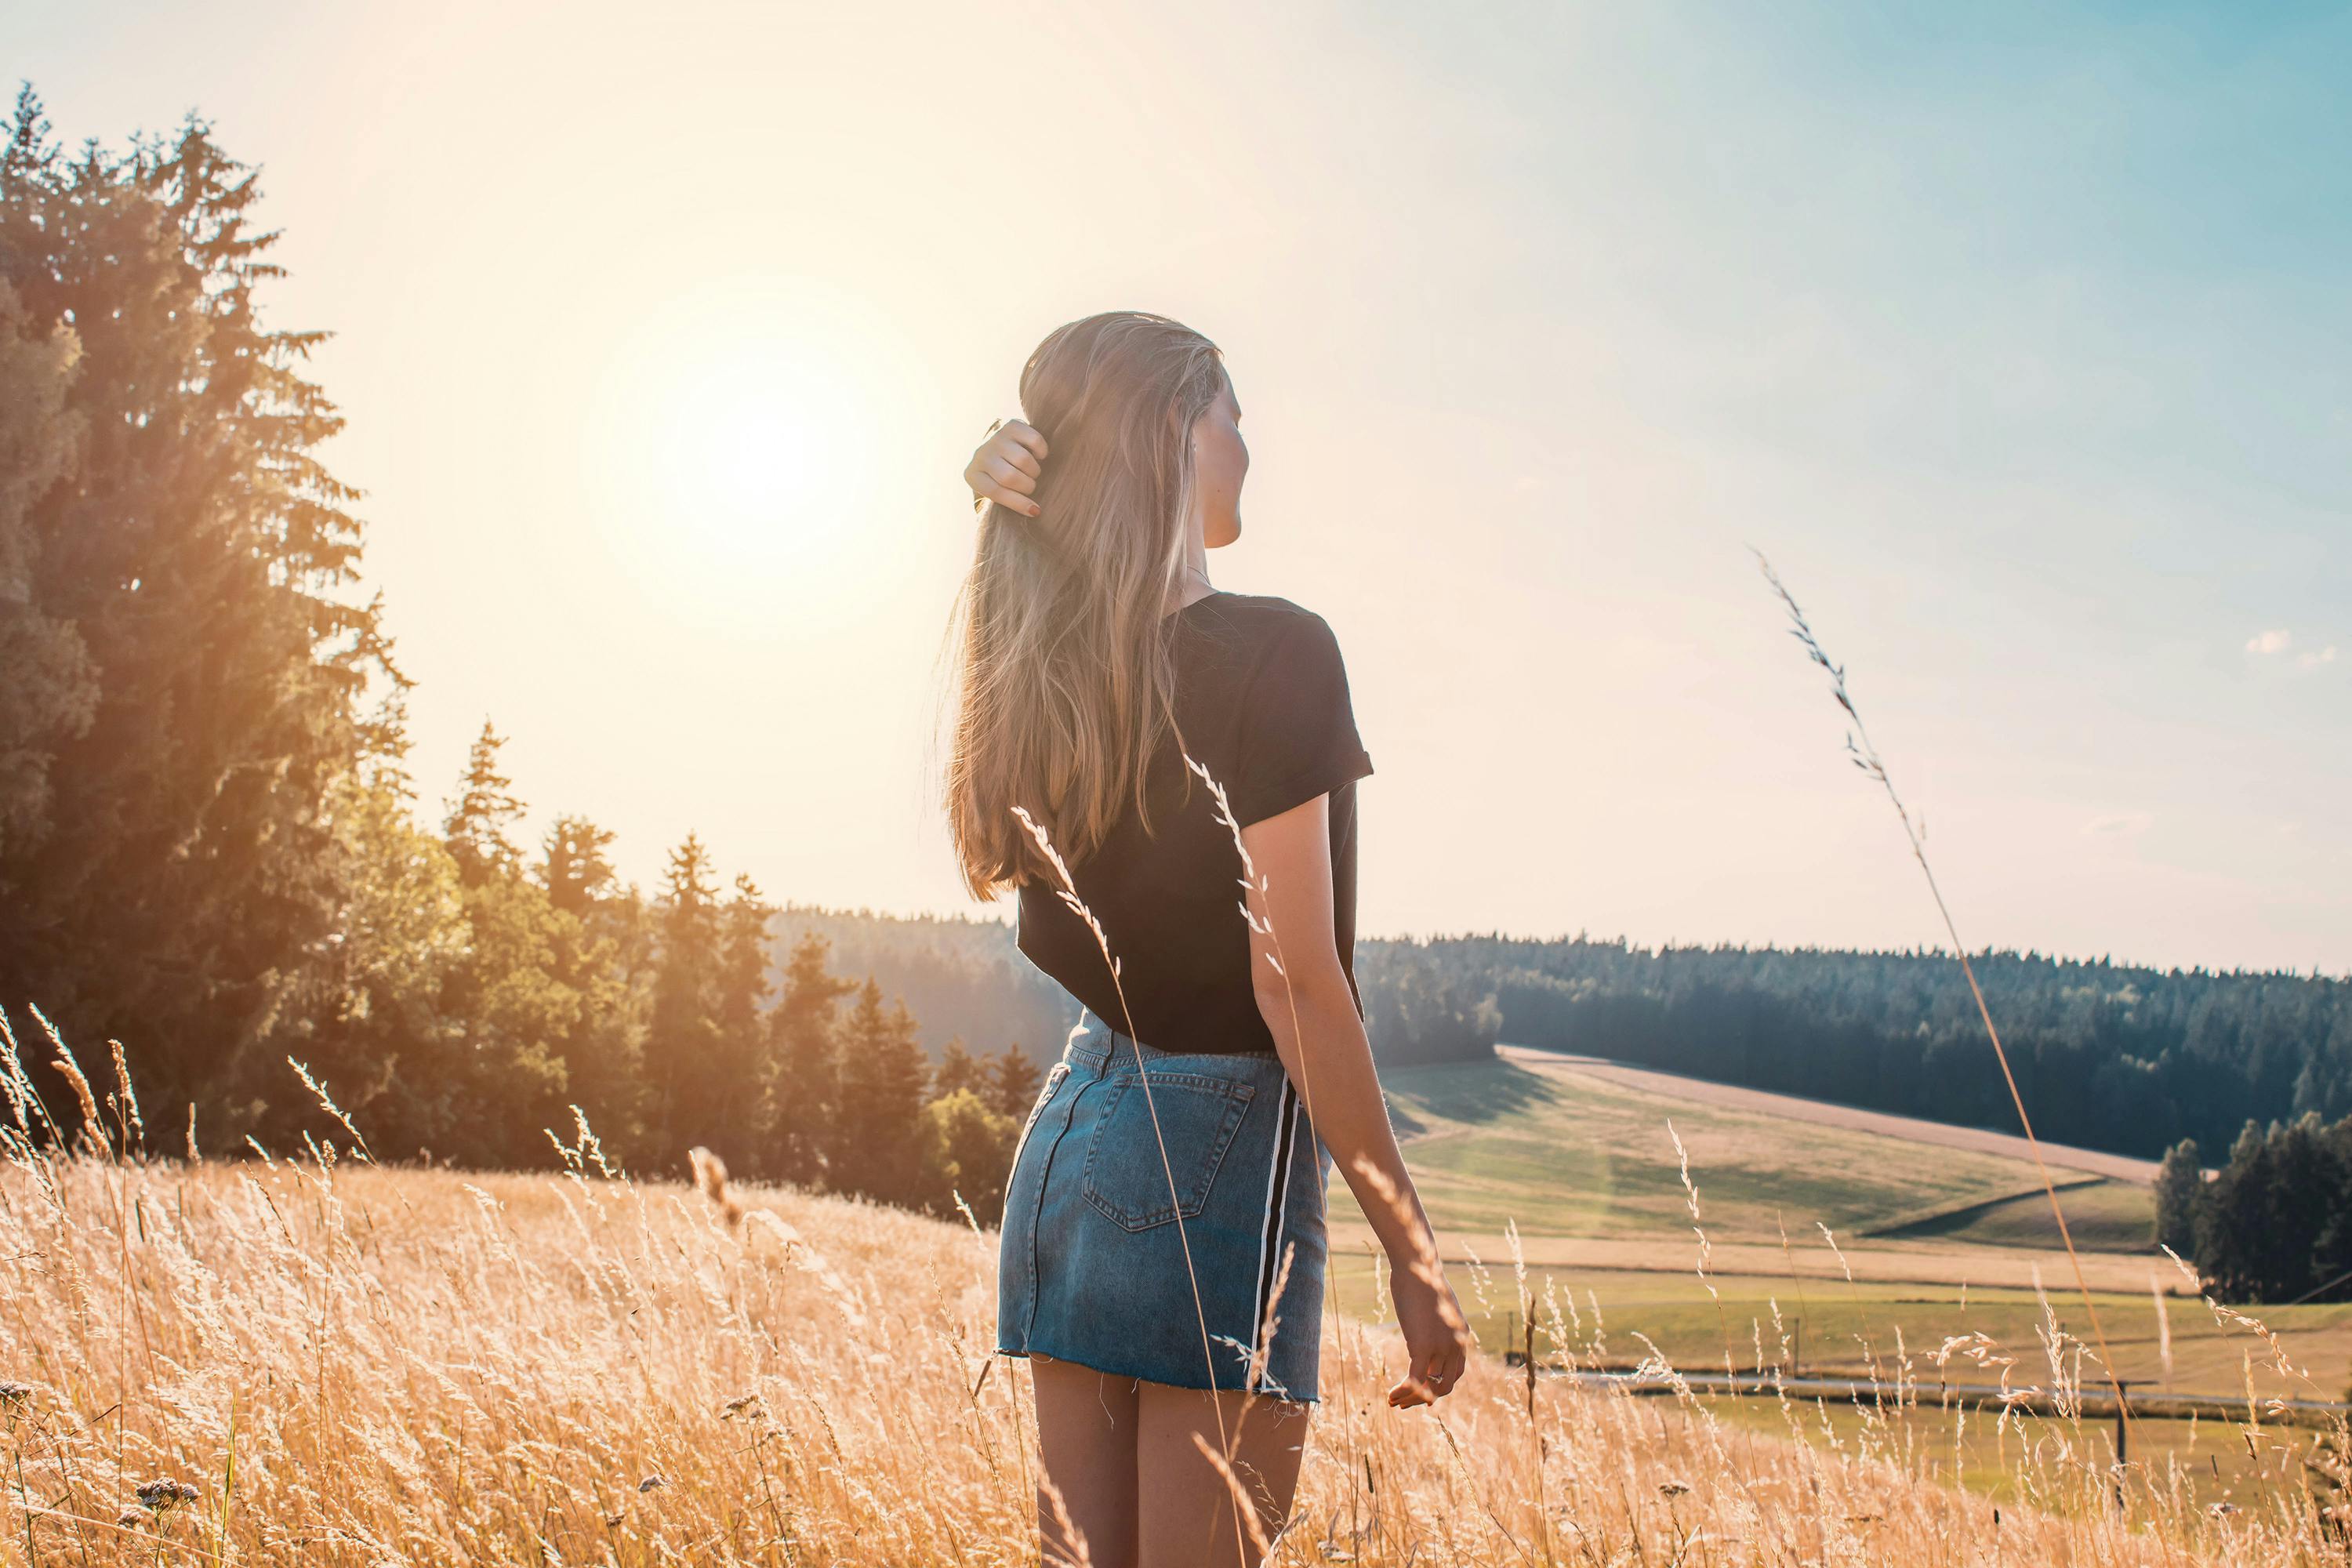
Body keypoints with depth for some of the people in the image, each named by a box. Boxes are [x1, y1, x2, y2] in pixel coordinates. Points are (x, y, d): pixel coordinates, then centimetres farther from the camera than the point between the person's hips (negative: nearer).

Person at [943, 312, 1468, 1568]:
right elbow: (1296, 985, -17)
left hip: (1071, 1125, 7)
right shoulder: (1271, 653, -14)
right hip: (1220, 1148, -7)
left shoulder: (1047, 670, 4)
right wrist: (1411, 1251, -10)